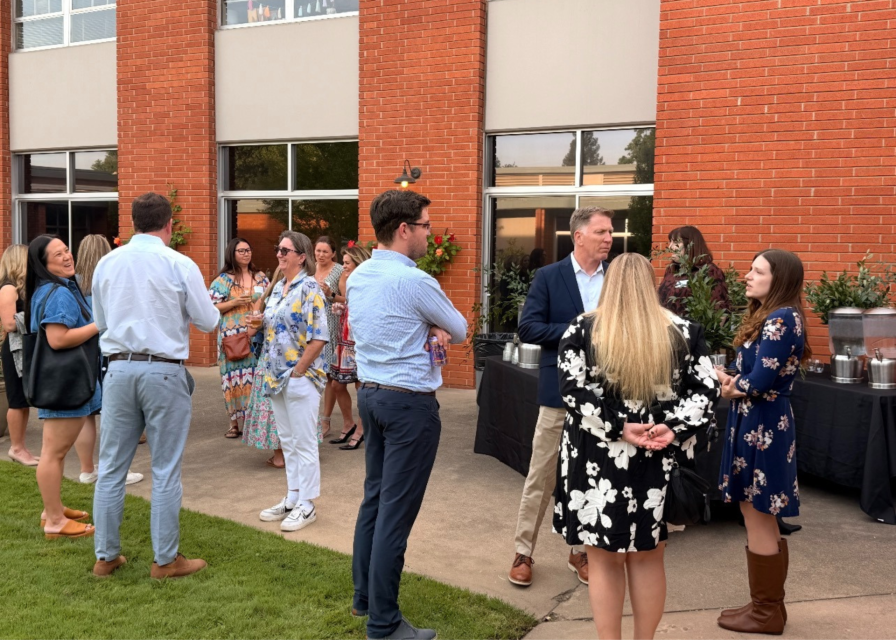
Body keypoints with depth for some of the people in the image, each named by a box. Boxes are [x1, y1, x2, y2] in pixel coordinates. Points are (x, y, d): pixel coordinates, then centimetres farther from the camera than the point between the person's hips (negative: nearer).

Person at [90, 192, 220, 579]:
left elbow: (101, 321, 13)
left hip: (119, 369, 4)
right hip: (164, 371, -4)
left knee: (111, 468, 12)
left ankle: (106, 556, 22)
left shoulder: (106, 264, 4)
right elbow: (208, 322, -2)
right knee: (165, 471, 5)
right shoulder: (180, 265, -8)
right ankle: (166, 560, 13)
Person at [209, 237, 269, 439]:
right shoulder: (224, 279, 1)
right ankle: (235, 422, 8)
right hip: (233, 336, -3)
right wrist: (234, 303, -14)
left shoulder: (261, 277, 12)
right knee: (234, 377, -2)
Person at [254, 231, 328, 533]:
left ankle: (306, 505, 11)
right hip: (277, 375, 8)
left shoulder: (309, 288, -13)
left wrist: (298, 371, -16)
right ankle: (292, 498, 26)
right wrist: (258, 323, 4)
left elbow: (318, 337, -19)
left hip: (301, 377, -8)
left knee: (304, 443, 1)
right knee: (287, 441, 15)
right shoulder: (278, 287, 12)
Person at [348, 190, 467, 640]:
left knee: (374, 498, 18)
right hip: (410, 403, -9)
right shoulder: (414, 281, -17)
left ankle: (364, 596, 30)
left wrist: (427, 330, 2)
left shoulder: (358, 277, 7)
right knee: (397, 512, -2)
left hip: (370, 394, 9)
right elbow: (460, 331, -4)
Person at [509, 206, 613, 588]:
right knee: (541, 476, 6)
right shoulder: (548, 277, -3)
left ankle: (581, 550, 28)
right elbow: (527, 328, -9)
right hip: (561, 392, -3)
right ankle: (523, 552, 19)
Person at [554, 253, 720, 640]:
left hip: (598, 458, -2)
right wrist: (673, 429, -10)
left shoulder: (582, 330, -4)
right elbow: (706, 391, -2)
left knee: (603, 558, 10)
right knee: (648, 557, 17)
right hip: (657, 460, 2)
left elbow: (574, 392, -13)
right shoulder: (683, 332, 2)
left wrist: (618, 429, -12)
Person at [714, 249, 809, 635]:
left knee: (759, 523, 1)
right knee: (758, 520, 16)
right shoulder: (767, 317, 14)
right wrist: (733, 382, -7)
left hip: (762, 427, -10)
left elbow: (759, 382, -22)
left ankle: (767, 613, 14)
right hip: (756, 424, 10)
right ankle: (767, 605, 27)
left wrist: (729, 385, -3)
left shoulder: (781, 319, -17)